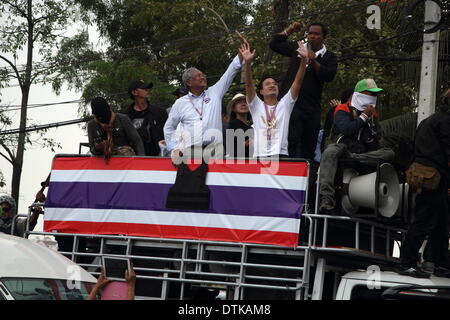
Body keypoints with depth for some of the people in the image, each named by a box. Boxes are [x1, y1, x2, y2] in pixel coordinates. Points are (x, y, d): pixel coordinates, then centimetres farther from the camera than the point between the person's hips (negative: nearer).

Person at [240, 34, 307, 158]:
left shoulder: (285, 104, 15)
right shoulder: (256, 106, 13)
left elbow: (298, 82, 4)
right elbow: (248, 85, -2)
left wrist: (303, 60, -9)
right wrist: (248, 63, -17)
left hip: (281, 154, 0)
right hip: (259, 155, 0)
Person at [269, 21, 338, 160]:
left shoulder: (329, 57, 6)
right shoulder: (297, 47, 12)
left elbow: (329, 76, -10)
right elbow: (274, 44, 14)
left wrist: (314, 62, -21)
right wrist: (289, 30, 7)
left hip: (312, 107, 2)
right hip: (291, 103, -2)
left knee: (309, 145, 7)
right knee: (292, 141, -16)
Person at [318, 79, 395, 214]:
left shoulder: (372, 113, 21)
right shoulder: (343, 110, 5)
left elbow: (375, 140, 13)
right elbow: (346, 129, -14)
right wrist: (363, 117, -6)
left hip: (363, 152, 4)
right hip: (343, 146, -4)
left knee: (389, 153, -19)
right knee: (329, 153, -40)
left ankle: (353, 158, -35)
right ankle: (327, 199, -51)